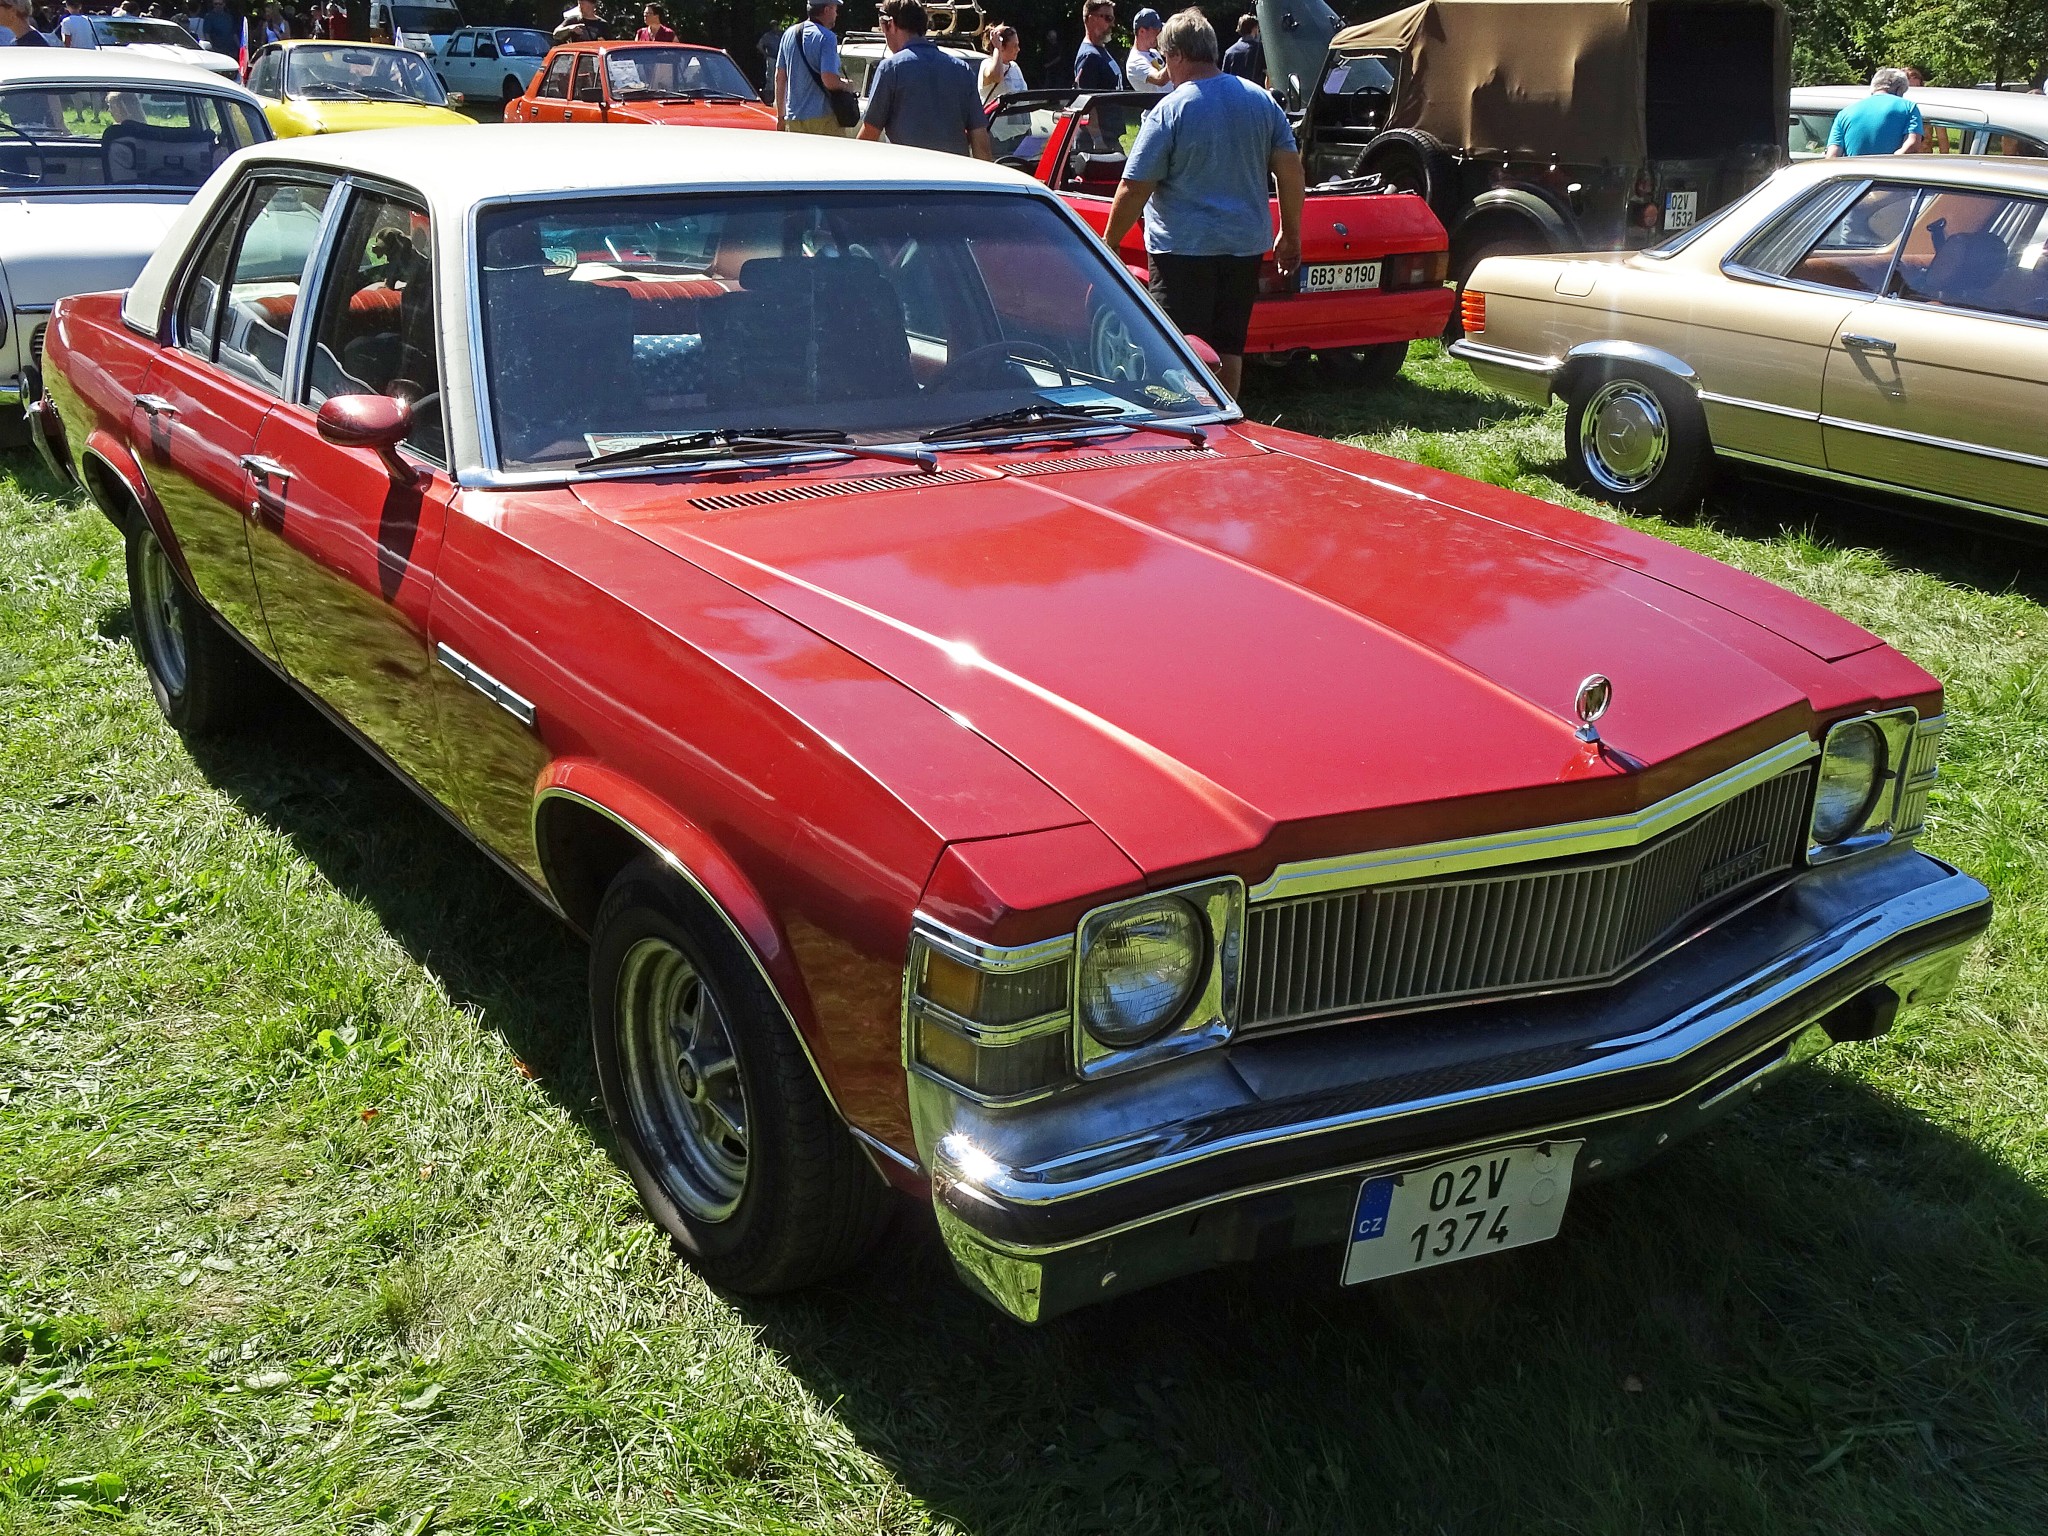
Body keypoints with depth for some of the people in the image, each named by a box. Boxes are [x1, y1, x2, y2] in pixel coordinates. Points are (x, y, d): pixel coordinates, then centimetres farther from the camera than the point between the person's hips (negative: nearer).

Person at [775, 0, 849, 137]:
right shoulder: (827, 38, -11)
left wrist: (780, 115, 20)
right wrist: (844, 84, 1)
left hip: (793, 118, 7)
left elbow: (779, 78, 14)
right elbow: (829, 81, -21)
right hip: (823, 118, -7)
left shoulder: (789, 34, 11)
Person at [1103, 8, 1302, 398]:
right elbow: (1290, 169, 6)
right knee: (1228, 350, 14)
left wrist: (1108, 244, -1)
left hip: (1183, 248, -5)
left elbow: (1133, 190, -12)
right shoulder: (1262, 101, 5)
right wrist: (1290, 234, 14)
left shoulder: (1168, 112, -11)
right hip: (1246, 246, 6)